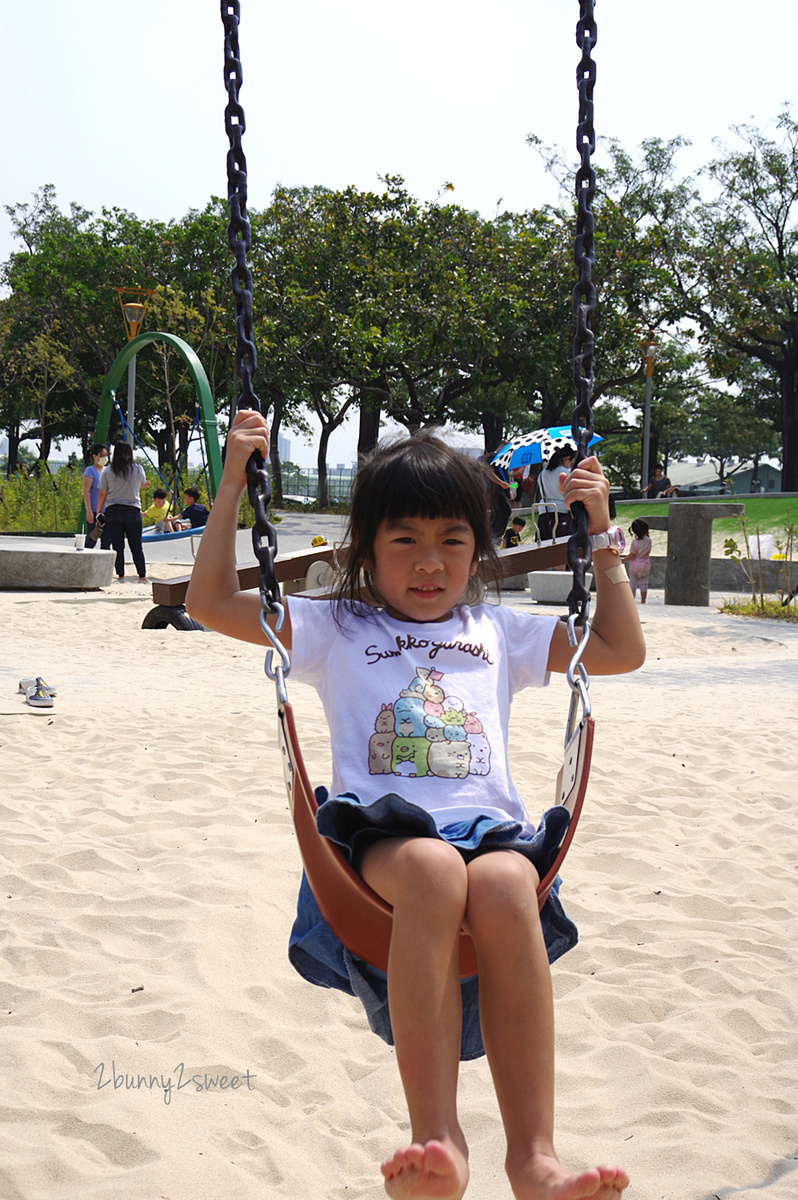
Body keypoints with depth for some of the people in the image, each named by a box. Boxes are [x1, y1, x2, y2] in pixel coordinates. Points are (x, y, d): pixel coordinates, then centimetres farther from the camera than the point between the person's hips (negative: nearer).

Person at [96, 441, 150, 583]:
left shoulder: (107, 471, -1)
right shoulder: (138, 469, 0)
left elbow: (102, 494, 1)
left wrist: (98, 512, 13)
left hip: (112, 511, 0)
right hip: (133, 511, 0)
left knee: (117, 546, 5)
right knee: (136, 546, 7)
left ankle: (120, 576, 5)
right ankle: (142, 576, 9)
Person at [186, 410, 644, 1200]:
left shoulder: (499, 633, 28)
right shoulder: (336, 630, 22)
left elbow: (622, 650, 32)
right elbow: (211, 602, 16)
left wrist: (599, 534, 26)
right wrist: (233, 482, 12)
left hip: (487, 827, 2)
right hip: (380, 832, -2)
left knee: (505, 885, -37)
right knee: (432, 870, -40)